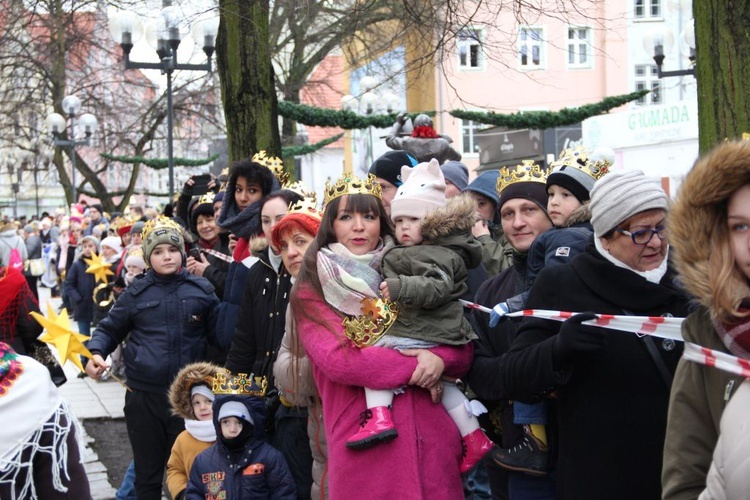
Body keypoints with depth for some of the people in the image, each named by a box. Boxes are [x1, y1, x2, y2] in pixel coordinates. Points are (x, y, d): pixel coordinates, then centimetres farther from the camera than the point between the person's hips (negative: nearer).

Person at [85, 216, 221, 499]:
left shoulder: (202, 290, 3)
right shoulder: (136, 293, 3)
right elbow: (109, 329, 9)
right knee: (148, 471, 12)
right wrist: (95, 353, -11)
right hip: (143, 396, 0)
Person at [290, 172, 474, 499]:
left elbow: (463, 348, 8)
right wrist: (417, 365, -11)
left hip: (431, 442, 4)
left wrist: (439, 358, -14)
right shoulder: (312, 293, 3)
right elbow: (337, 359, -13)